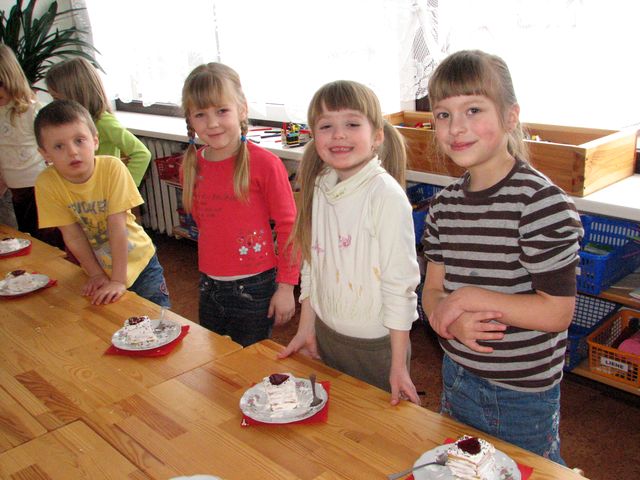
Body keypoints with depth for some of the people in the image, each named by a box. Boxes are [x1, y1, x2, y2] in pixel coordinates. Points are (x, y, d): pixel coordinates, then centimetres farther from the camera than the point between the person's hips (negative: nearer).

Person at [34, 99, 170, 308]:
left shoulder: (112, 167, -25)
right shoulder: (46, 183, -19)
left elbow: (117, 226, -25)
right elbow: (73, 236, -12)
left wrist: (118, 280, -25)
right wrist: (97, 275, -9)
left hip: (137, 260, -2)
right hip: (99, 268, 2)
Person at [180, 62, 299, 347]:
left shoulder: (264, 164, -17)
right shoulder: (192, 166, 0)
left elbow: (288, 226, -12)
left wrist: (286, 286, -10)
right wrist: (208, 273, 13)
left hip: (255, 288, -5)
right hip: (209, 288, 6)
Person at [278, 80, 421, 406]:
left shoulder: (386, 195, -21)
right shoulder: (319, 188, -2)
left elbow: (400, 284, -19)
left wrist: (399, 364, -17)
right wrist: (306, 328, 10)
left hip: (376, 343, -6)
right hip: (326, 334, 6)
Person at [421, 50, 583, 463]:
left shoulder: (543, 202, -21)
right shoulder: (445, 205, -1)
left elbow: (557, 312, -22)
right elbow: (433, 291, 1)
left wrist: (468, 297, -23)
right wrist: (452, 321, -20)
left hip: (524, 395, -6)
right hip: (457, 379, 6)